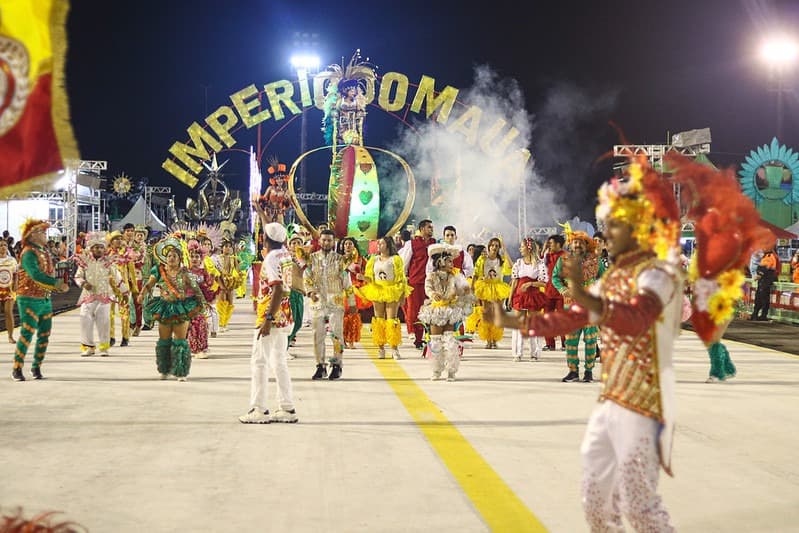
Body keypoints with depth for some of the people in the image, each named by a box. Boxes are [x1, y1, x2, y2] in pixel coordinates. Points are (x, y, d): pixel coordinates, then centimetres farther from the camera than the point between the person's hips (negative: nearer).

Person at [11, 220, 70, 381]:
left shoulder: (45, 251, 13)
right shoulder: (29, 253, -14)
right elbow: (36, 275, -26)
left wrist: (60, 284, -4)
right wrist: (57, 284, -28)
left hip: (46, 299, 8)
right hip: (30, 300, -8)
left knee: (44, 335, 9)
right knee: (27, 334, -8)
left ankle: (37, 367, 20)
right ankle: (17, 369, 0)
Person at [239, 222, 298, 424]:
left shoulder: (271, 258, -16)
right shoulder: (285, 254, 8)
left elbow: (278, 290, -24)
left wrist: (268, 319, -26)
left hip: (272, 316, -9)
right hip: (284, 316, 9)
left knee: (259, 362, -4)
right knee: (279, 362, 13)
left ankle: (259, 410, -3)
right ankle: (287, 409, 13)